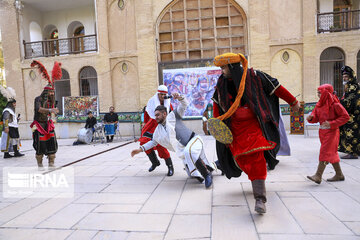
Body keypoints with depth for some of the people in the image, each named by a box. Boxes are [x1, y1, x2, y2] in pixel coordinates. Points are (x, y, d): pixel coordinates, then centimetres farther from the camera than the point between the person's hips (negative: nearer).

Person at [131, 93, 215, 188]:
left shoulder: (172, 116, 2)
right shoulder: (158, 131, 16)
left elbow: (184, 105, -1)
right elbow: (153, 142, 26)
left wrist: (180, 98, -22)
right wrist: (140, 149, 16)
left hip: (194, 140, -6)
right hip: (184, 151, 6)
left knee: (188, 153, -40)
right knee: (193, 174, -1)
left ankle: (207, 175, -24)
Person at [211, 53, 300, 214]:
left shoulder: (254, 76, -7)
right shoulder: (222, 82, 4)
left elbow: (276, 88, 4)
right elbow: (217, 102, 17)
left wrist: (293, 102, 12)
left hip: (253, 124, -4)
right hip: (235, 127, 4)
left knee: (256, 158, -16)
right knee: (241, 158, 5)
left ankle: (260, 199, -13)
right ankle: (258, 179, 36)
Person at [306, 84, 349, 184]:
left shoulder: (334, 104, -13)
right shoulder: (319, 104, 8)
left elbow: (346, 116, -11)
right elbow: (316, 118, 9)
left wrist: (331, 123, -19)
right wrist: (310, 118, -15)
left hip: (331, 131, -8)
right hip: (322, 131, 8)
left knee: (325, 152, -10)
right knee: (331, 154, 14)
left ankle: (318, 176, -10)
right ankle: (339, 175, 26)